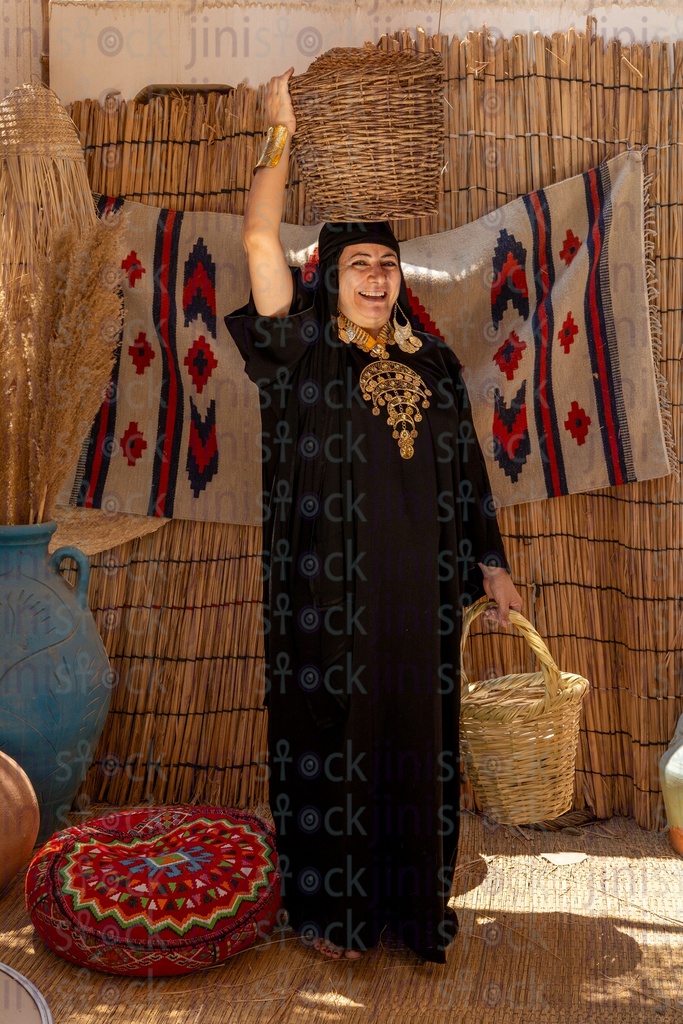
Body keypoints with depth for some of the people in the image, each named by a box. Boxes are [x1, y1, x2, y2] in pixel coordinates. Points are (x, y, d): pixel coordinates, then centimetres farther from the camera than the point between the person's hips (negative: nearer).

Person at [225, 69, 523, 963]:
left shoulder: (434, 363, 11)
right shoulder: (304, 354, -1)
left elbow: (465, 471, 15)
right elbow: (259, 239, -12)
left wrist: (491, 563, 15)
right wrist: (283, 135, -5)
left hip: (420, 597, 4)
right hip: (331, 599, -4)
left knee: (418, 744, 10)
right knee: (332, 744, 5)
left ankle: (417, 904, 26)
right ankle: (330, 908, 22)